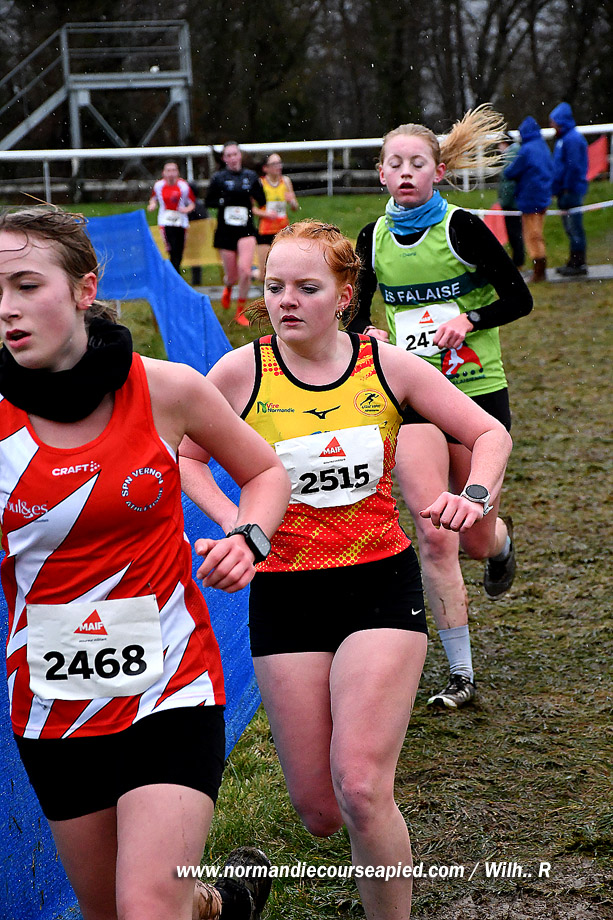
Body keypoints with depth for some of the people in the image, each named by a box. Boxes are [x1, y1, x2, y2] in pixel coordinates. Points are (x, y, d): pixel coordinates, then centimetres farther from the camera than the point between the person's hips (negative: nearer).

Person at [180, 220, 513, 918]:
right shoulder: (241, 373, -5)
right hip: (283, 594, 1)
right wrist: (235, 520, -6)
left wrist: (473, 496, -11)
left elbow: (489, 433, 8)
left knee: (359, 789, -17)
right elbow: (182, 453, 10)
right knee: (318, 811, 4)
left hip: (382, 583, -1)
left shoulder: (387, 365, -2)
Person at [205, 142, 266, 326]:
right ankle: (228, 288, 46)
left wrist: (255, 191, -12)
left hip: (246, 229, 0)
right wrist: (224, 201, -13)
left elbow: (262, 202, 6)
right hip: (226, 230, 0)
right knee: (232, 276, 6)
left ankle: (240, 312, 2)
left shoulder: (250, 176, 4)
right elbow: (208, 201, 3)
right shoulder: (219, 178, 0)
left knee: (245, 271, -16)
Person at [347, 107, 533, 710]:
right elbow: (358, 317, 13)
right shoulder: (373, 240, 3)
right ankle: (461, 676, 1)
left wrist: (468, 320, -20)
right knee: (432, 535, -10)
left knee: (475, 538, 7)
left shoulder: (461, 228, -8)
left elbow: (519, 298, -4)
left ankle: (500, 543, 49)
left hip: (477, 392, -2)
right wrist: (370, 334, -9)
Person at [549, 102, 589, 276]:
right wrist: (559, 189, 18)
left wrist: (567, 191, -19)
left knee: (574, 228, -6)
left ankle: (578, 264, -2)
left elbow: (573, 167, -20)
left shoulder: (572, 139, -15)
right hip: (566, 191, 10)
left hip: (572, 190, -10)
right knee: (570, 228, 14)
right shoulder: (563, 138, 16)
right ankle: (575, 262, 20)